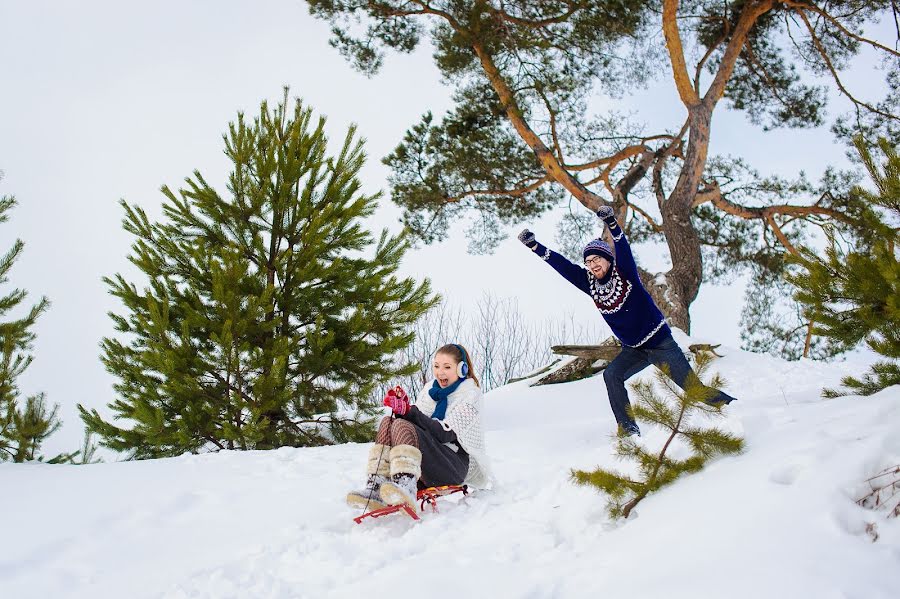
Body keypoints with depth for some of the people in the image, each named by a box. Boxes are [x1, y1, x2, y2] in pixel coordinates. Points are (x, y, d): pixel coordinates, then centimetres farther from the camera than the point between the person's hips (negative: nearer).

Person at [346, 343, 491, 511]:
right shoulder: (430, 389, 17)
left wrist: (409, 411, -21)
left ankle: (406, 486, -51)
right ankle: (376, 488, -30)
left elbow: (446, 433, -16)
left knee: (402, 426, -27)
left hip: (458, 464, -6)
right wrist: (401, 408, -11)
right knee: (388, 422, -15)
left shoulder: (470, 394, -2)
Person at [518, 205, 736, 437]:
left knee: (694, 387, -8)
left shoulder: (624, 273, -15)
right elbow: (562, 265, -5)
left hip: (661, 342, -5)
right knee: (611, 375, -15)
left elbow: (623, 249, -33)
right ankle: (627, 428, -8)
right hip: (633, 350, 5)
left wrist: (611, 223, -51)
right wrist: (534, 246, -11)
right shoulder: (590, 283, -3)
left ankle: (729, 404, 11)